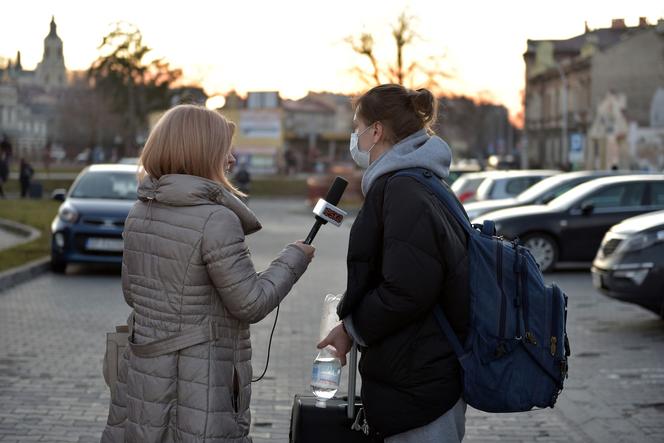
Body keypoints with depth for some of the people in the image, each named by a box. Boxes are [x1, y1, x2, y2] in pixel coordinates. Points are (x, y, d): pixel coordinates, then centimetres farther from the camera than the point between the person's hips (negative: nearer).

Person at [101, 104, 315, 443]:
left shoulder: (140, 212, 5)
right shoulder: (217, 219, -18)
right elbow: (251, 304, -13)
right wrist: (294, 258, 0)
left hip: (142, 375, 7)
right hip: (198, 386, -7)